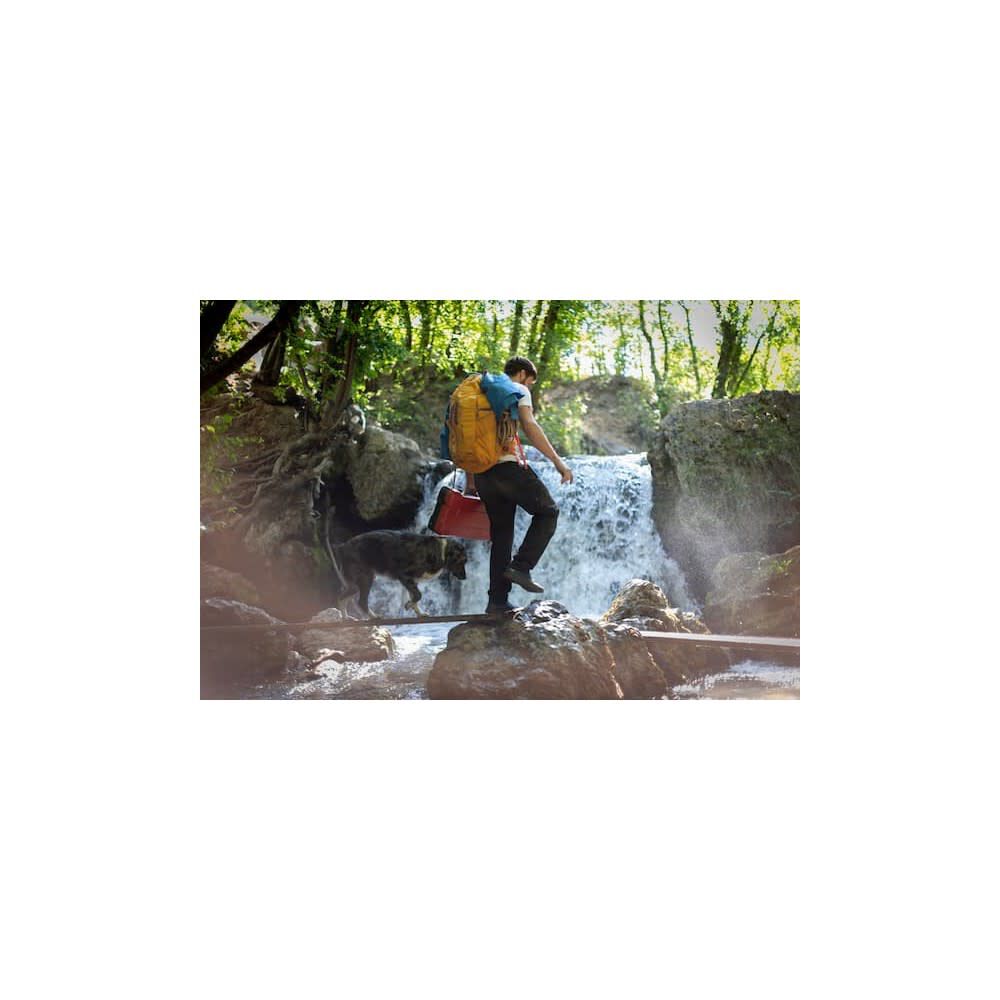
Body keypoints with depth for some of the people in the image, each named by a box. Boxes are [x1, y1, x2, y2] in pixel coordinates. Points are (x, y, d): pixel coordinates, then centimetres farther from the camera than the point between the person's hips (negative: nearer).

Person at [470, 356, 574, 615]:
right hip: (508, 465, -7)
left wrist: (470, 480, 25)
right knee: (547, 511, 9)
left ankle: (497, 601, 7)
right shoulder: (518, 390, 5)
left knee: (501, 533, 11)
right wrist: (558, 461, -12)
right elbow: (529, 426, -11)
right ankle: (521, 566, -7)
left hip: (482, 472, 7)